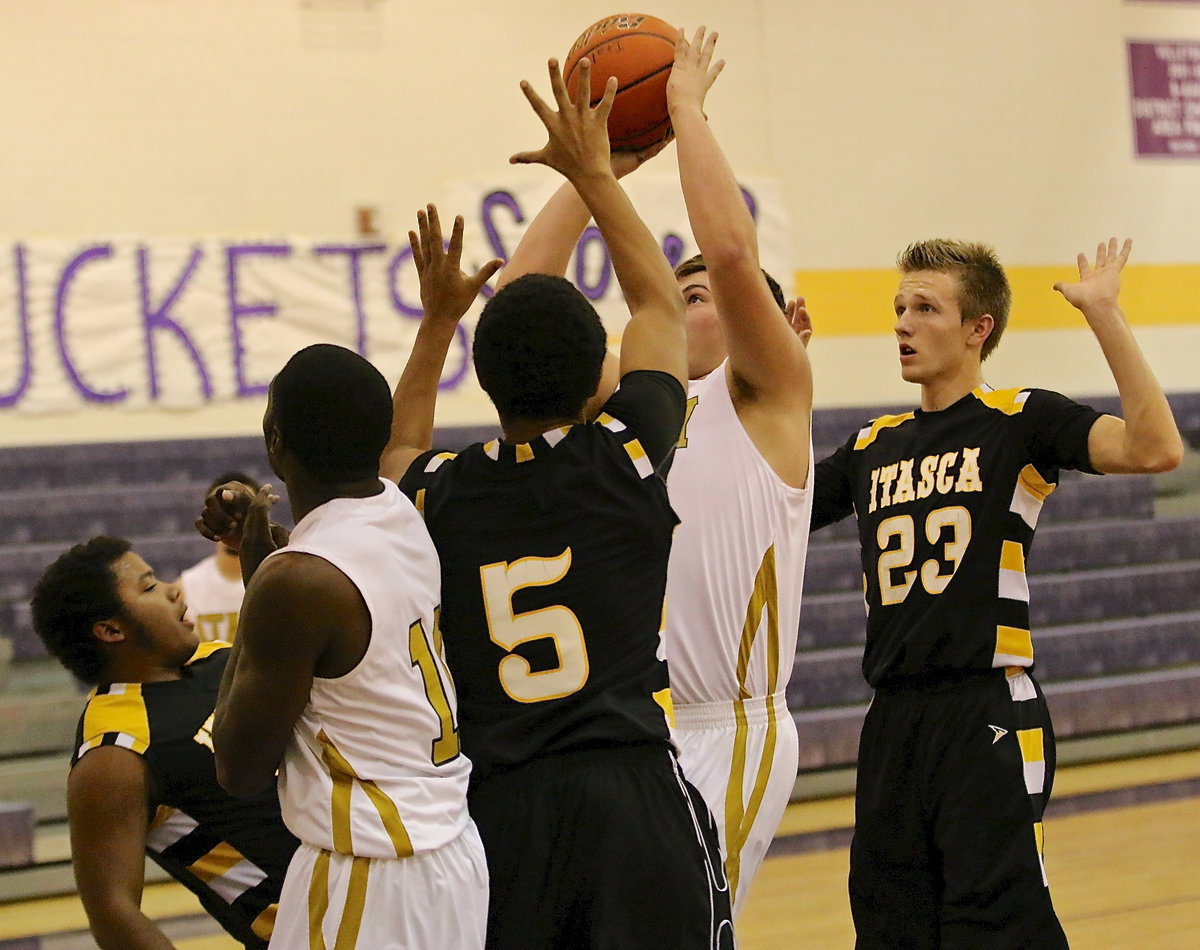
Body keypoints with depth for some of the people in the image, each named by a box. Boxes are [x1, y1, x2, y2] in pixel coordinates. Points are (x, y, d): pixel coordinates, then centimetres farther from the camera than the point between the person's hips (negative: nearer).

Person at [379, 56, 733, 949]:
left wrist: (438, 319, 31)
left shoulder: (442, 497, 3)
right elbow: (661, 304, 14)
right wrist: (594, 172, 22)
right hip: (636, 793, -3)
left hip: (501, 808, 3)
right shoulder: (625, 460, -3)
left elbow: (396, 458, 31)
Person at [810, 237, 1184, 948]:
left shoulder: (1021, 421, -2)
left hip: (990, 717, -6)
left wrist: (1104, 314, -20)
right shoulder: (871, 448, 16)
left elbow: (1154, 448, -17)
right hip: (893, 722, 6)